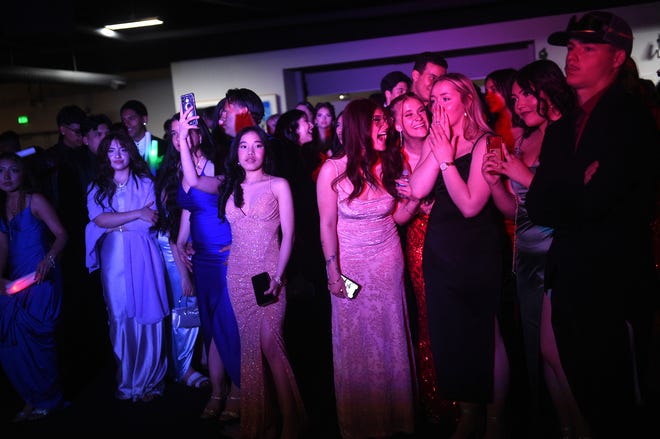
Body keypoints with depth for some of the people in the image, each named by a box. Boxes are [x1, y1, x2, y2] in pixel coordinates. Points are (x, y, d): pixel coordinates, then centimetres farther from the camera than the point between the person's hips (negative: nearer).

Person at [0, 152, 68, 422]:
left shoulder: (35, 201, -3)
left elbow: (61, 234, -10)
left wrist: (48, 260, -28)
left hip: (41, 278, -6)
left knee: (30, 336, -8)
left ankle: (47, 399, 10)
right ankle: (33, 399, 17)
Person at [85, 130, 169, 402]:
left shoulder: (145, 183, 6)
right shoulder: (97, 187, 11)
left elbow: (151, 221, -4)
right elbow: (99, 220, -6)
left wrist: (115, 225, -8)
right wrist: (137, 214, -12)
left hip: (143, 258, -2)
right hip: (113, 260, 2)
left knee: (149, 317, -2)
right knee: (121, 320, 4)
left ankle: (150, 382, 12)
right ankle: (127, 382, 17)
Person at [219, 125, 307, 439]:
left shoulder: (278, 185, -1)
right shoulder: (230, 186, 10)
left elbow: (288, 235, -5)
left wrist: (278, 276, -15)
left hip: (268, 274, -4)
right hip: (238, 274, 4)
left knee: (270, 344, -5)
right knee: (250, 345, 9)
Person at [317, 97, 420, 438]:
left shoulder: (388, 164, -3)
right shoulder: (332, 170, -15)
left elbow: (399, 216, 3)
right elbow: (328, 225, -10)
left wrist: (416, 197, -15)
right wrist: (333, 272, -11)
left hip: (389, 261, 3)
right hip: (351, 265, -3)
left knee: (390, 338, 14)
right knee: (355, 343, 11)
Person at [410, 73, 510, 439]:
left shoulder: (484, 144, -11)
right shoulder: (433, 142, 4)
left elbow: (470, 205, -20)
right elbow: (417, 189, -11)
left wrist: (446, 158, -20)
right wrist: (437, 150, -15)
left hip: (479, 254, -5)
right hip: (439, 253, 5)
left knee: (486, 336, 8)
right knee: (450, 337, 14)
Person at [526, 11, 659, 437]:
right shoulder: (560, 129, 10)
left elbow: (594, 200, -23)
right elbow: (538, 208, 2)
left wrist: (559, 196, -7)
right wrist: (579, 190, -12)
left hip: (610, 283, -7)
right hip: (569, 278, 7)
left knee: (608, 398, 8)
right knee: (586, 390, 20)